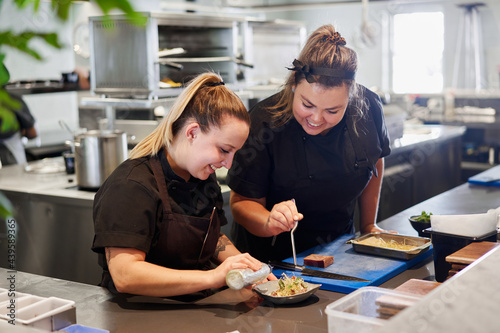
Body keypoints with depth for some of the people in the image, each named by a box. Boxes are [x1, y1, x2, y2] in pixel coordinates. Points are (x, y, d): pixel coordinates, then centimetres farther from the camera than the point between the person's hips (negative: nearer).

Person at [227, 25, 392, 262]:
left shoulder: (368, 108, -11)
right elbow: (242, 202, -15)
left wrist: (368, 225, 13)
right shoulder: (263, 123, -22)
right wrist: (270, 223, -36)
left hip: (338, 249, 4)